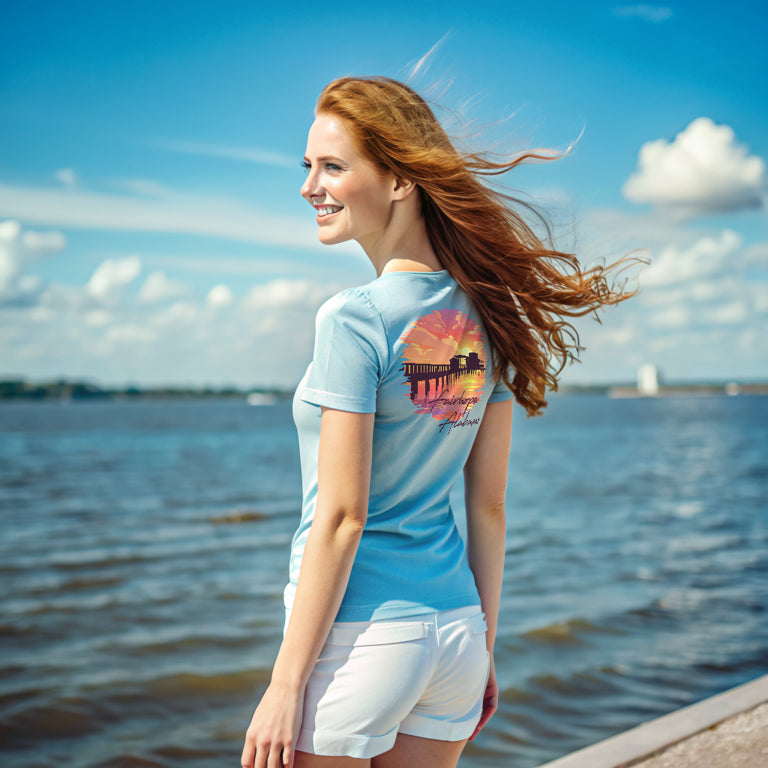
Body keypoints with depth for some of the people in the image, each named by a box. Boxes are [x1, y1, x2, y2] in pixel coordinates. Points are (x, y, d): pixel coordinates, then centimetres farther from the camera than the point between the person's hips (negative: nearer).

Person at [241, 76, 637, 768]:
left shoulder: (353, 320, -17)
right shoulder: (484, 317, 4)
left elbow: (340, 516, -18)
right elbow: (489, 507, 8)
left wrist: (286, 683, -12)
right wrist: (484, 647, 15)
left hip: (359, 633, -7)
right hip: (455, 630, 7)